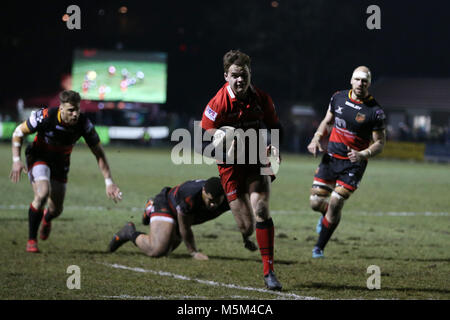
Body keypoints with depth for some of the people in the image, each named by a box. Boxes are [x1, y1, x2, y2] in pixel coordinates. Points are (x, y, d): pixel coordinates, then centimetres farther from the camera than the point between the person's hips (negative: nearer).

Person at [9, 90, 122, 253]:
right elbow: (18, 133, -13)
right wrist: (16, 160, -23)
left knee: (56, 210, 5)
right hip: (39, 157, -3)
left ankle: (46, 217, 47)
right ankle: (31, 240, -10)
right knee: (42, 194, -28)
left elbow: (99, 153, -13)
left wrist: (109, 182, -17)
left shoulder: (83, 123, -24)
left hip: (60, 162, 3)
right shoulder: (45, 116, -30)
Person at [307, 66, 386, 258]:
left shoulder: (375, 111, -12)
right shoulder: (338, 98, 1)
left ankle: (319, 247, 8)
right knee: (316, 202, -1)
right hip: (331, 157, 4)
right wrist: (317, 139, 0)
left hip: (353, 165, -4)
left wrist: (362, 155, -23)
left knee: (335, 204, -10)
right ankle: (327, 214, 38)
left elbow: (380, 143, -6)